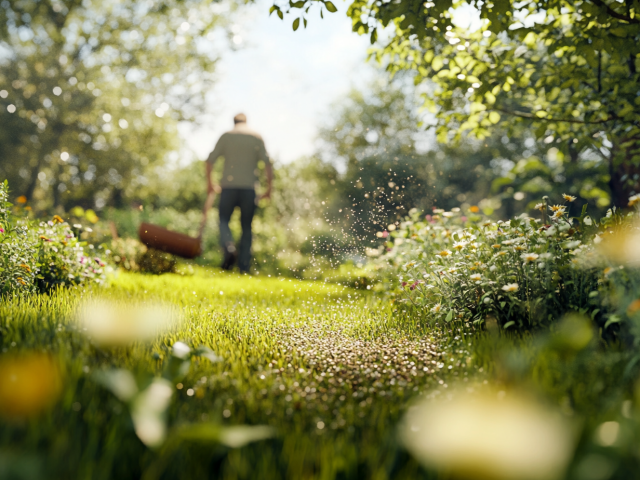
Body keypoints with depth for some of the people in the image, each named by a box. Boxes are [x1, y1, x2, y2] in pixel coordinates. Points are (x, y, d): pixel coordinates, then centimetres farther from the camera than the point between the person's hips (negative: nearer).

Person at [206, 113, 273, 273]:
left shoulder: (226, 136, 9)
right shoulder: (257, 138, 9)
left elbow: (210, 160, 3)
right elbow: (267, 163, -1)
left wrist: (210, 183, 12)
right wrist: (269, 187, 2)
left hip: (228, 186, -1)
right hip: (249, 187, 1)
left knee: (224, 220, 11)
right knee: (246, 227, 9)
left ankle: (229, 247, -20)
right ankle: (244, 267, 6)